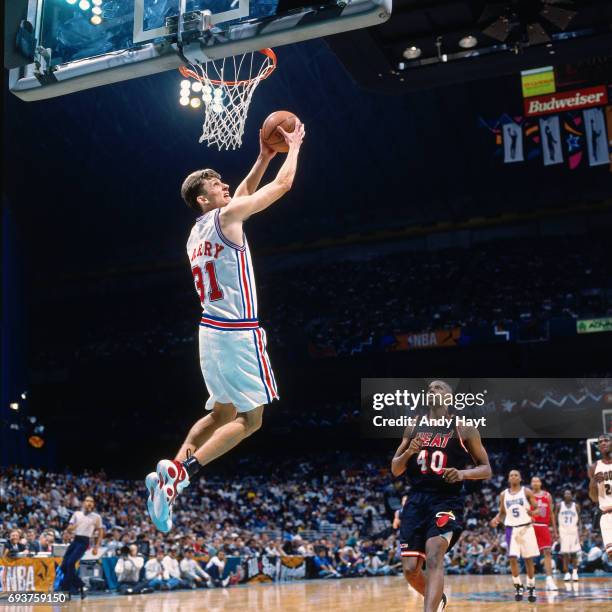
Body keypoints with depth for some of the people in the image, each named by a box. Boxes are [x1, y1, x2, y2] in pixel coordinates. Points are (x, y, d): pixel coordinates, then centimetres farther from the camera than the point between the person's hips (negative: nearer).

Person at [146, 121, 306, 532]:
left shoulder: (197, 232, 16)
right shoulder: (227, 217, -8)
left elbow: (243, 194, 31)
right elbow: (284, 184, -3)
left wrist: (264, 157, 29)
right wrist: (294, 145, 13)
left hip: (212, 330, 9)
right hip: (238, 333, -8)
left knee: (223, 413, 20)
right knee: (251, 419, -1)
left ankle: (171, 472, 8)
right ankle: (182, 472, -12)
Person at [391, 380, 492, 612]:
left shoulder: (464, 429, 2)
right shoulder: (413, 427, 11)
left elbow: (486, 469, 5)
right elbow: (395, 470, 12)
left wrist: (463, 473, -16)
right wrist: (408, 452, -9)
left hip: (447, 501, -4)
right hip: (416, 500, 4)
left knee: (434, 554, -27)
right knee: (410, 569, 1)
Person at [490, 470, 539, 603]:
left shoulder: (526, 492, 0)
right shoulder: (503, 494, 8)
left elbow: (537, 509, -1)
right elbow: (502, 512, 16)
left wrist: (533, 512, -24)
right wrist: (496, 519, -5)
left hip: (526, 528, -2)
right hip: (511, 528, 2)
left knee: (529, 559, 2)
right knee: (512, 558, -9)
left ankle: (531, 588, 15)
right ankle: (518, 587, 6)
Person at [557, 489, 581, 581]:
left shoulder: (576, 506, 4)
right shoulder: (559, 506, 2)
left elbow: (579, 521, 5)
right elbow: (555, 519, 4)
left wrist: (579, 533, -5)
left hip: (573, 531, 1)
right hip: (563, 532, -1)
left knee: (573, 553, -1)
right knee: (565, 554, -4)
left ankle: (575, 573, 8)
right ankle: (566, 573, 0)